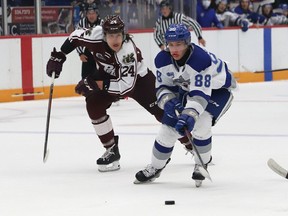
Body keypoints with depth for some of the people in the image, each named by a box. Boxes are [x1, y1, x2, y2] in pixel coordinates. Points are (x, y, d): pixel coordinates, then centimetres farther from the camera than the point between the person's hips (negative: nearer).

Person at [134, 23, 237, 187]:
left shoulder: (201, 59, -39)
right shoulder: (162, 60, -19)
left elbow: (201, 94, -41)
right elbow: (162, 86, -7)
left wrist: (189, 115, -53)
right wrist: (168, 101, -28)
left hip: (218, 89, -6)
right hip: (186, 88, 6)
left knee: (200, 124, -26)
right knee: (169, 126, 0)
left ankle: (201, 166, -1)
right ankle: (155, 168, 21)